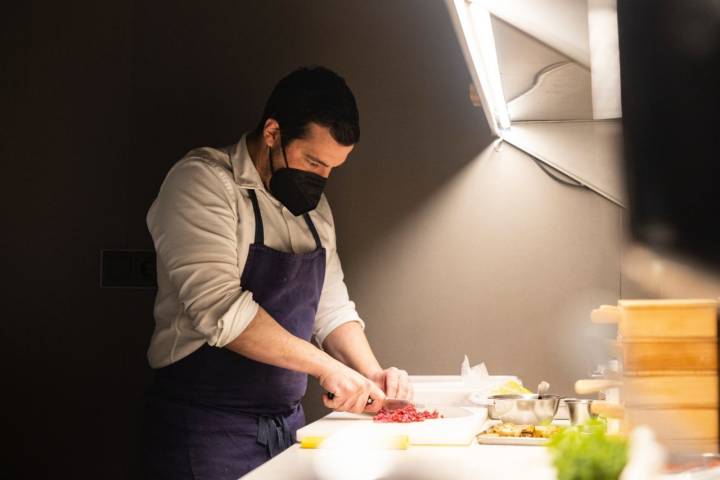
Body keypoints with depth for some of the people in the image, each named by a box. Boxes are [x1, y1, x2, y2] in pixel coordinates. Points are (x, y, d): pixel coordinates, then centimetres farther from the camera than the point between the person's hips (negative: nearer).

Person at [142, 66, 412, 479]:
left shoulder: (314, 206, 11)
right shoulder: (203, 181, -14)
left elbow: (332, 308, 15)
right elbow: (218, 306, -26)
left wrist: (372, 376, -2)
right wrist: (326, 366, -24)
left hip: (288, 423, 8)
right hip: (207, 428, -7)